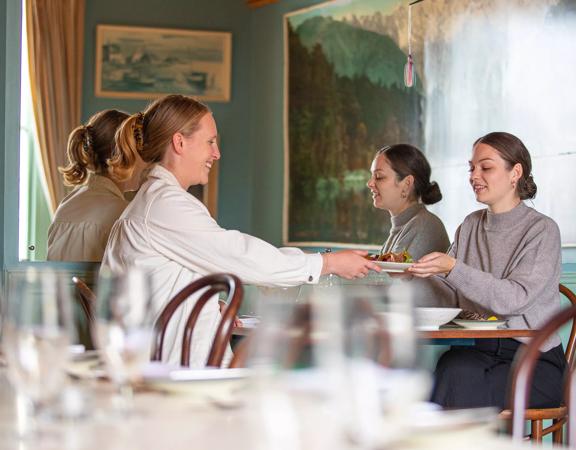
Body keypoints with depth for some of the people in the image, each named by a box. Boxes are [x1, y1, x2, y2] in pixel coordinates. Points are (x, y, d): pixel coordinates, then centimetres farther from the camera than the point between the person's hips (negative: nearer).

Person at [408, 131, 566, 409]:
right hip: (477, 349, 4)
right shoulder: (470, 226, 14)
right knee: (453, 368, -30)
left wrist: (452, 268, -25)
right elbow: (452, 298, 10)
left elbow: (515, 298, -17)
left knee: (459, 382, -31)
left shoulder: (542, 230, -4)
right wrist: (419, 274, -9)